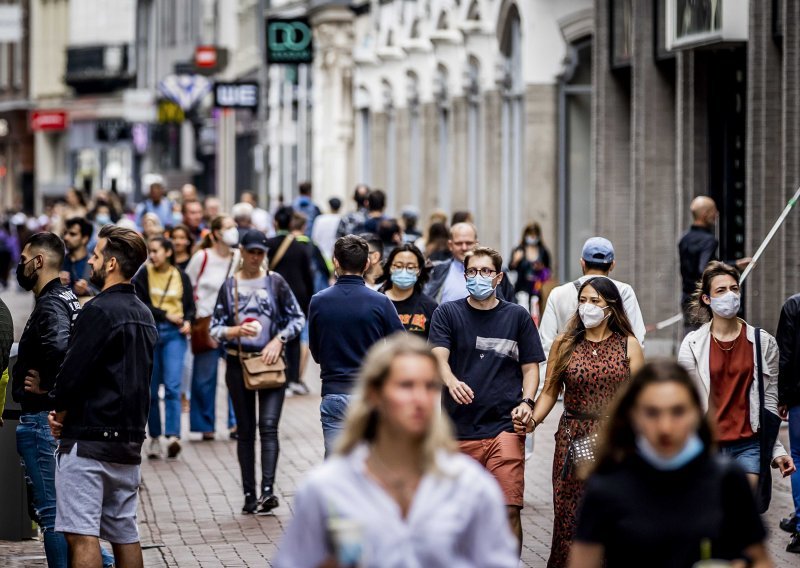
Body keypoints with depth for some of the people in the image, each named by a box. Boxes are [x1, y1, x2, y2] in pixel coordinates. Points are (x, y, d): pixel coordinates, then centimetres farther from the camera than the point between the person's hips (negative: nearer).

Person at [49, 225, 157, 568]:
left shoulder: (100, 310, -14)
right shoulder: (143, 315, 14)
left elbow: (73, 372, -17)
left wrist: (59, 413, 2)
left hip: (89, 438, -9)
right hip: (130, 438, 9)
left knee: (81, 535, -10)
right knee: (125, 535, 12)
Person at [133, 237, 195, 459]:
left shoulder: (181, 277, 7)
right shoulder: (143, 274, 3)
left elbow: (190, 306, 13)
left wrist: (187, 321, -6)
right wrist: (165, 315, -11)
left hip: (175, 333, -1)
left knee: (172, 385, -15)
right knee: (151, 388, 5)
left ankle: (173, 436, -23)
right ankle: (154, 438, 14)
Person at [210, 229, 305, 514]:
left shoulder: (275, 282, 3)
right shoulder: (229, 285, 4)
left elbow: (297, 318, 6)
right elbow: (216, 327, 4)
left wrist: (279, 339, -8)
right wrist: (237, 331, -15)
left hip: (270, 362, -1)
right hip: (238, 364, 1)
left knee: (268, 426, -14)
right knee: (245, 430, 5)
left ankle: (267, 489, -23)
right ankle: (249, 494, 9)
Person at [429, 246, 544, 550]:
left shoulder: (518, 317, 10)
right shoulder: (447, 314, 7)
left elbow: (530, 367, 13)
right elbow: (439, 358, -7)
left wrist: (526, 402, -7)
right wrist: (452, 382, -30)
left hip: (505, 426, -1)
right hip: (459, 428, 1)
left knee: (509, 509, -12)